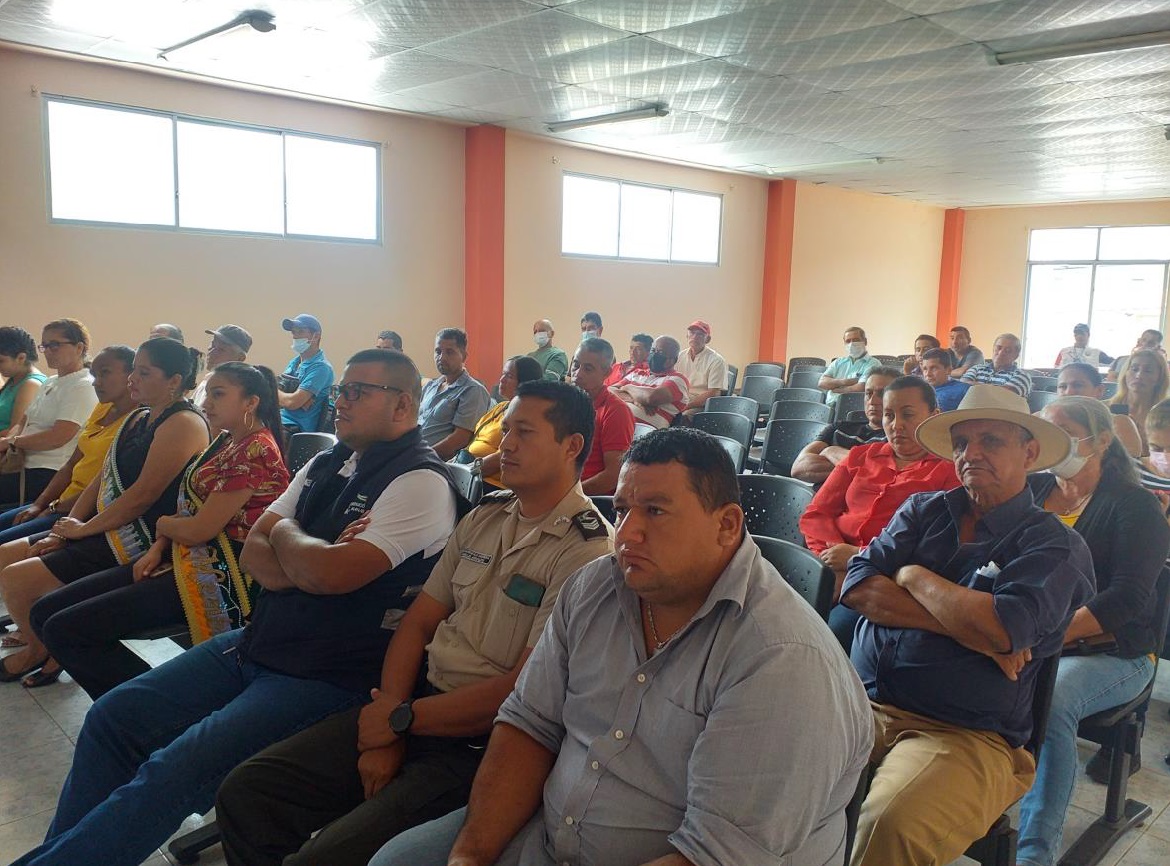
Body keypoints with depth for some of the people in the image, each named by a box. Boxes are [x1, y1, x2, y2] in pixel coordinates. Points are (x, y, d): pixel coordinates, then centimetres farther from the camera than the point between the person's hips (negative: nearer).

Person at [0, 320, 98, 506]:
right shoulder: (49, 383, 22)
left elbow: (58, 437, -18)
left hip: (49, 472, -9)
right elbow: (22, 421, 20)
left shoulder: (83, 387, -9)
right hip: (26, 465, 9)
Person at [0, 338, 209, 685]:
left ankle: (40, 650, 16)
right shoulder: (138, 418, 14)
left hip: (138, 545, -10)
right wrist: (66, 529, 3)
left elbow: (143, 494, -21)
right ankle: (40, 640, 21)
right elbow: (102, 480, 14)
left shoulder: (183, 423, -18)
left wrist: (84, 529, -10)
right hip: (104, 531, 10)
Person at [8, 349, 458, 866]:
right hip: (255, 644, 9)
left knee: (174, 769, -21)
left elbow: (333, 572, -24)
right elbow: (253, 553, 8)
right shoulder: (328, 463, 12)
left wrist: (284, 534, -4)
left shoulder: (422, 481, -14)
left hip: (326, 680, -8)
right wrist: (306, 566, -13)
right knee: (112, 717, 5)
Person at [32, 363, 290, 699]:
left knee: (63, 630, -16)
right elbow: (188, 506, 16)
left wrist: (162, 524, 2)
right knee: (44, 613, 6)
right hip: (182, 558, 11)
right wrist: (158, 548, -2)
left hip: (217, 574, -11)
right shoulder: (225, 442, 16)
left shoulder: (255, 451, -16)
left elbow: (199, 529, -19)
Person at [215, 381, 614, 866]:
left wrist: (402, 719, -9)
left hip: (480, 741, -7)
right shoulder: (484, 518, 11)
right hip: (421, 701, 7)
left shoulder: (587, 551, -14)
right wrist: (385, 734, -5)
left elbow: (523, 689, -17)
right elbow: (419, 622, 8)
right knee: (245, 794, -1)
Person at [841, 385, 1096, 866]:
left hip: (965, 735, -4)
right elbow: (857, 588, 0)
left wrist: (913, 577, -2)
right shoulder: (924, 510, 15)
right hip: (862, 701, 4)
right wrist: (968, 624, -9)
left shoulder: (1056, 546, 1)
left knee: (893, 825, -32)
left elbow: (1001, 631, -18)